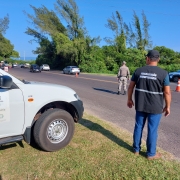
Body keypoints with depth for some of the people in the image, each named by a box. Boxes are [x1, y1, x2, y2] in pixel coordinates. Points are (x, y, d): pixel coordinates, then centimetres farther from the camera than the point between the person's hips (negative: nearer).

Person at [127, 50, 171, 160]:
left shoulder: (138, 71, -2)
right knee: (152, 130, 9)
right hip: (155, 107, -3)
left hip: (140, 106, 3)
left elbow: (131, 87, 3)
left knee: (138, 127, 16)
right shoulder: (163, 73, -11)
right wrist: (167, 106, 2)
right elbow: (167, 92, -10)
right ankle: (151, 154, 24)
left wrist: (129, 99, 16)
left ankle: (136, 149, 30)